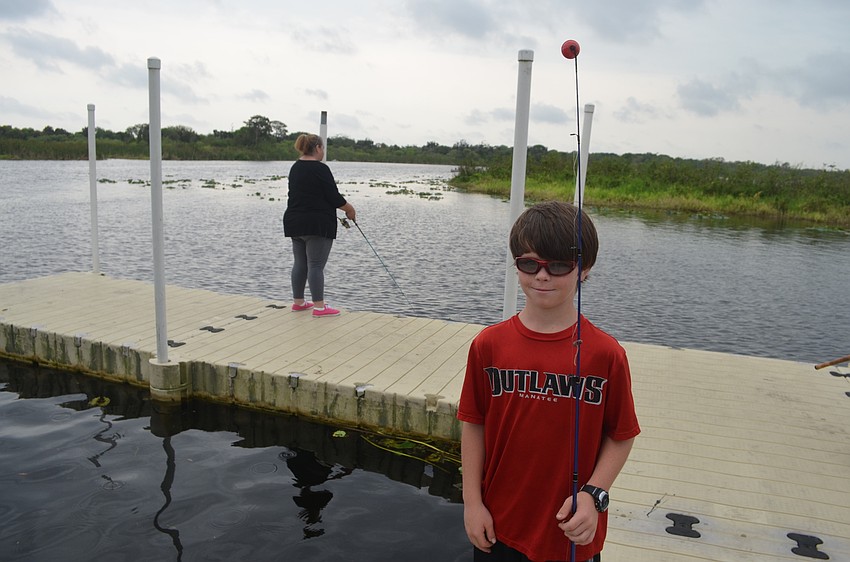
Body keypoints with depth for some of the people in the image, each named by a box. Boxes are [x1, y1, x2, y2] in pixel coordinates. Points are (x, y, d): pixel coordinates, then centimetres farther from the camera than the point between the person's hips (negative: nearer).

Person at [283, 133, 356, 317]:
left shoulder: (295, 167, 13)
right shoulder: (320, 169, -14)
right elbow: (333, 197, -14)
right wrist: (349, 209, 2)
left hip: (295, 222, 9)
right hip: (317, 225, -9)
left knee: (300, 263, 13)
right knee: (316, 265, -7)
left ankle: (298, 302, 20)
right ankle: (319, 307, -3)